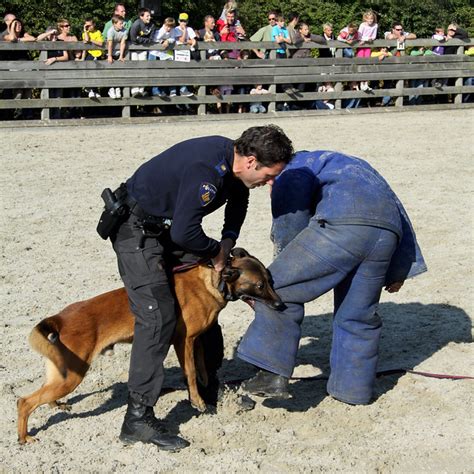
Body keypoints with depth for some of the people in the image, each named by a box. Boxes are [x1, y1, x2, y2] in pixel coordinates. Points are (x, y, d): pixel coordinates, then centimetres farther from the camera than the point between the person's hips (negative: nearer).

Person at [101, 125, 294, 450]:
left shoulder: (232, 159, -4)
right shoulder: (207, 169, -33)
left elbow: (239, 196, 19)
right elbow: (184, 232, -34)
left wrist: (229, 240, 4)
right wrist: (216, 252, -15)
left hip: (166, 225, 10)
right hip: (136, 228, -10)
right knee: (159, 315, -18)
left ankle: (209, 384, 33)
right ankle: (138, 418, -17)